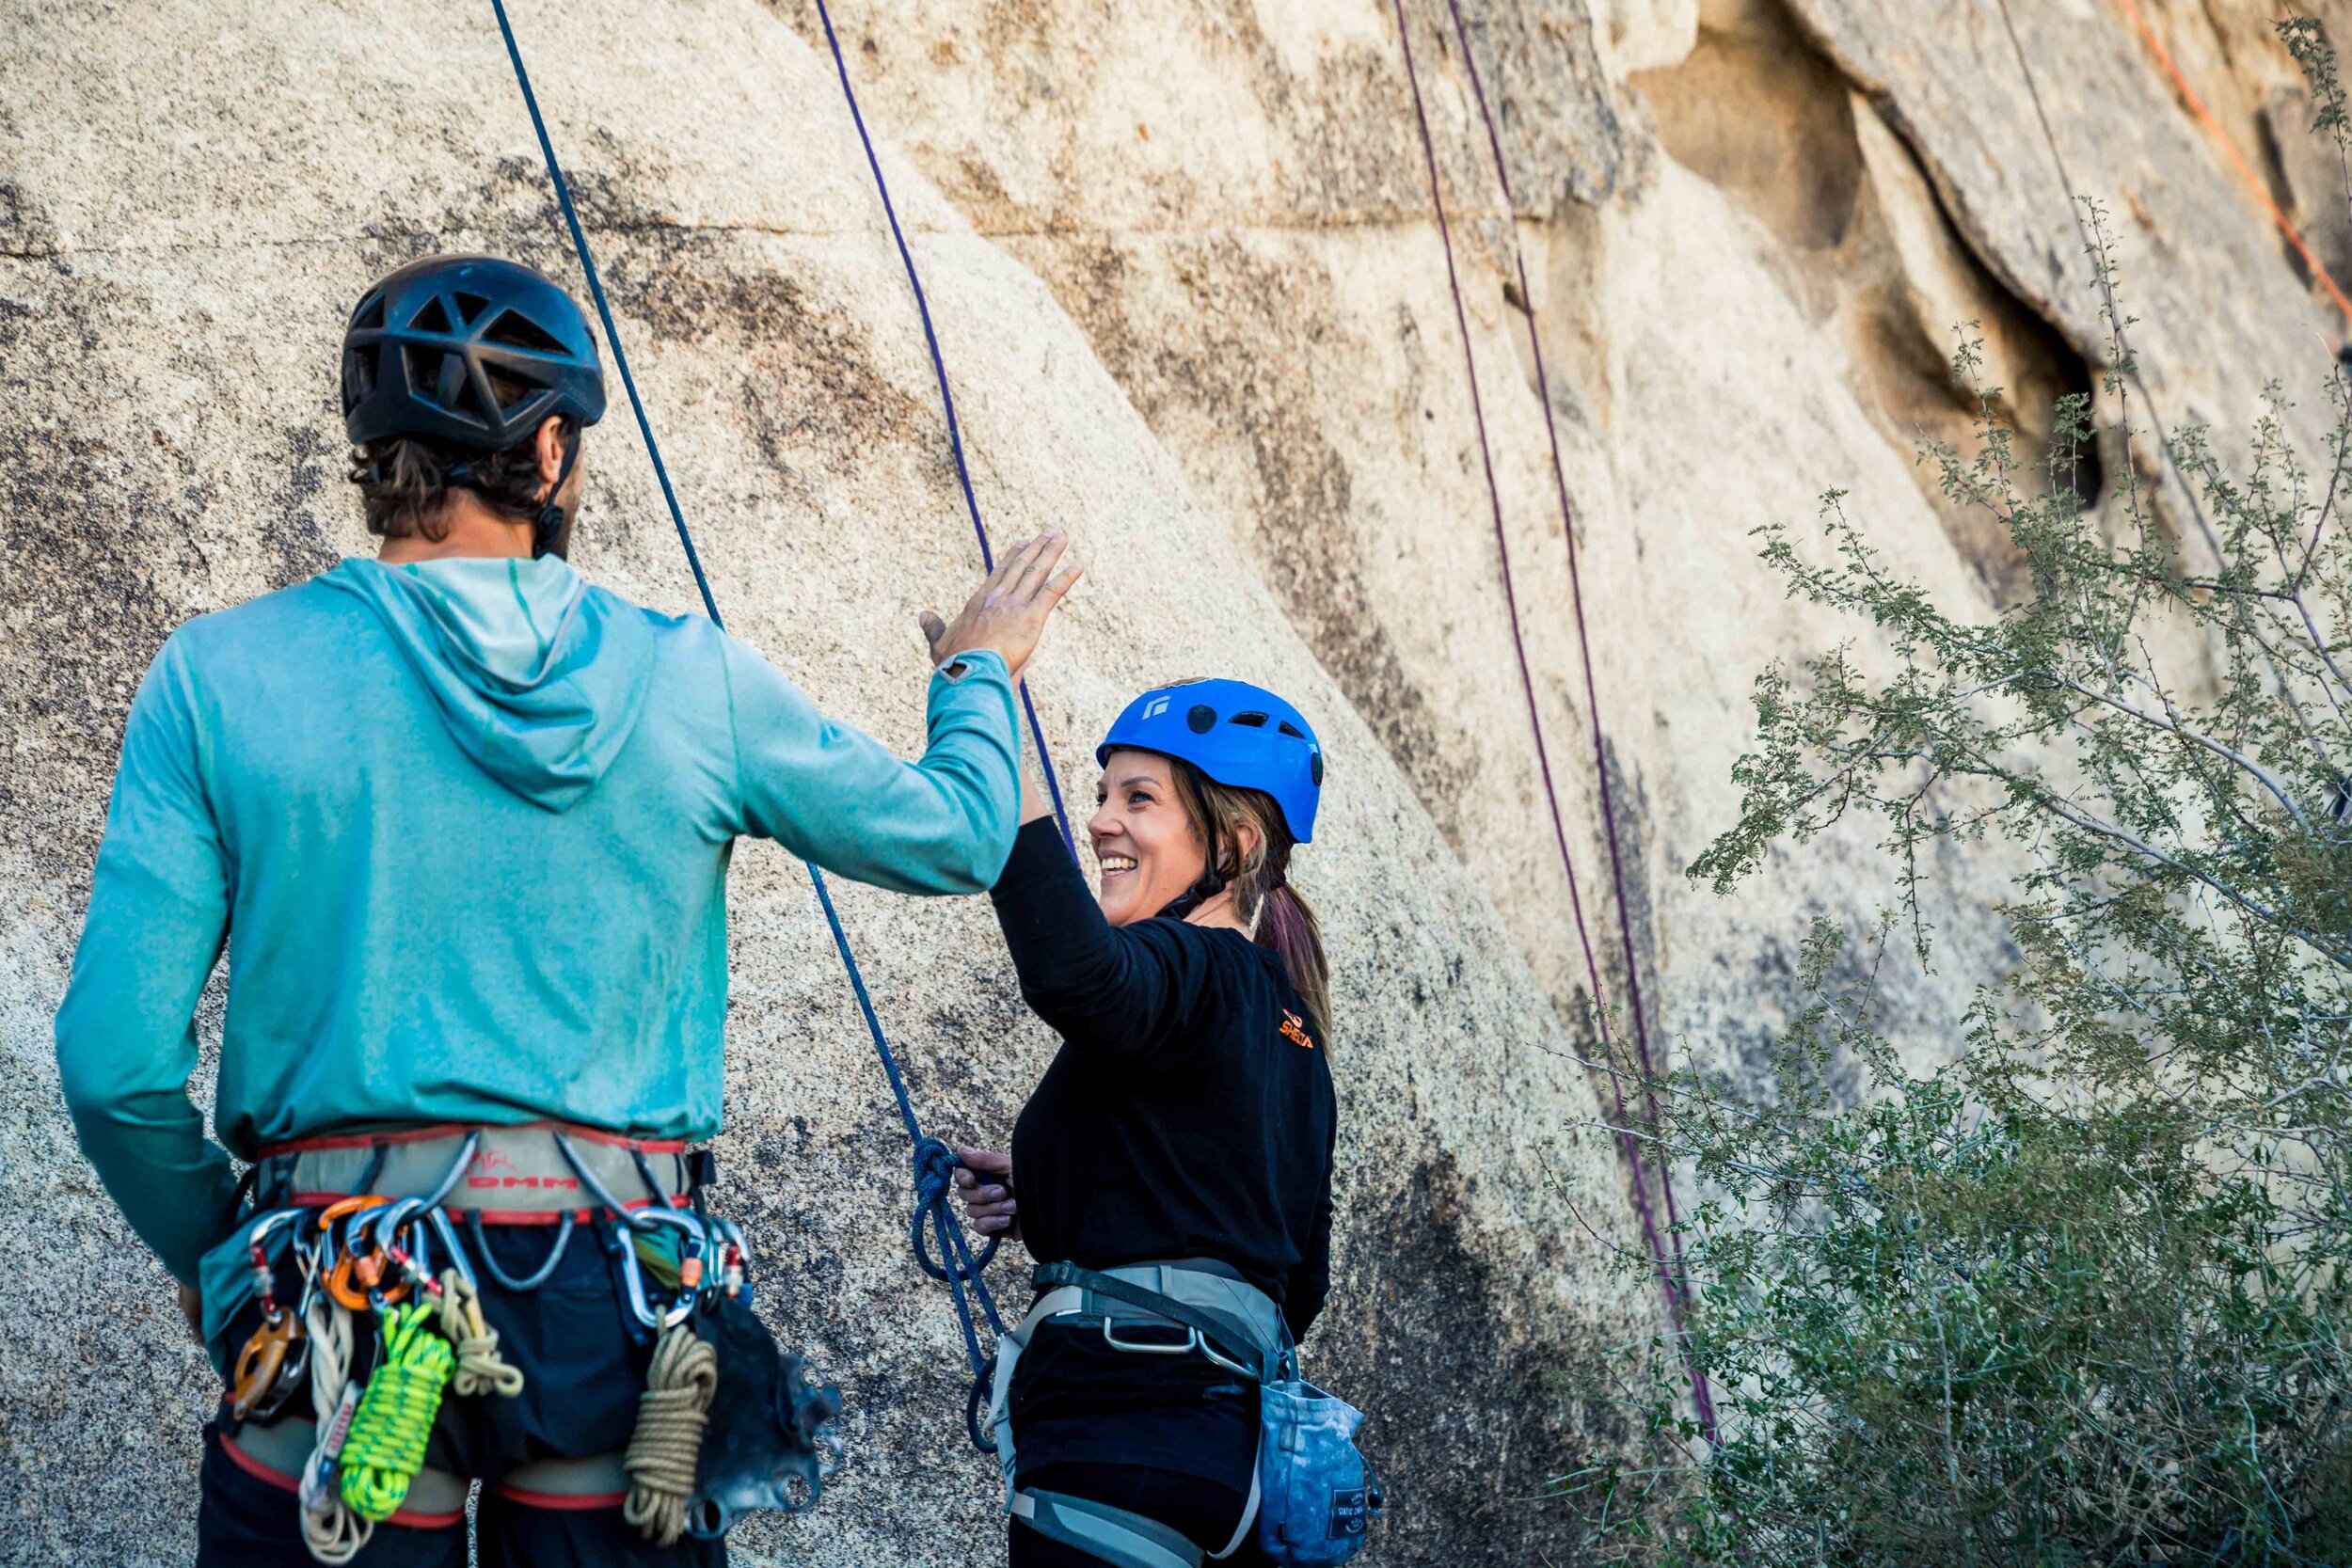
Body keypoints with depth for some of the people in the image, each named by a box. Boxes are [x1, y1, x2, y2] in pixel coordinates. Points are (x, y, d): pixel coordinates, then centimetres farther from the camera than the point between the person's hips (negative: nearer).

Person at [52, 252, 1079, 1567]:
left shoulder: (220, 679, -4)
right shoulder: (694, 682, -1)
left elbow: (118, 1059, -7)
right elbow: (956, 838, 14)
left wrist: (209, 1253, 11)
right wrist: (982, 675, 35)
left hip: (335, 1301, -1)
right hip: (620, 1298, 1)